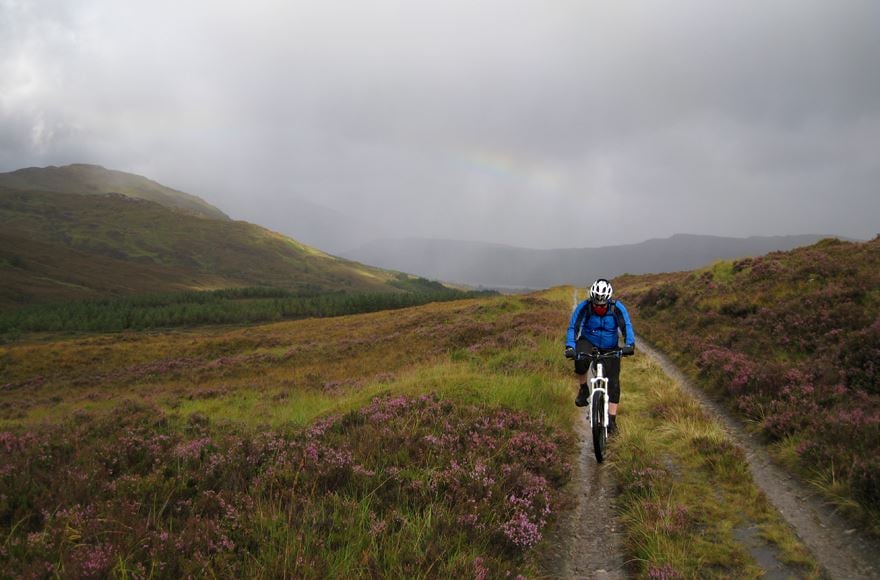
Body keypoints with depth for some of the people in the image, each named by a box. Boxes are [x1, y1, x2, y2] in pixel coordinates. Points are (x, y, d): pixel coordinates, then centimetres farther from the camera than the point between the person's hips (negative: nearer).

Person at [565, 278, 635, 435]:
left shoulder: (617, 308, -19)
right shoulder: (584, 307, -21)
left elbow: (626, 326, -27)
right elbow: (573, 327, -26)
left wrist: (629, 344, -46)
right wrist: (570, 347, -43)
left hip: (610, 348, 1)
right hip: (588, 342, -1)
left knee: (613, 382, -8)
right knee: (580, 358, -36)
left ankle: (611, 420, 2)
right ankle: (583, 389, -10)